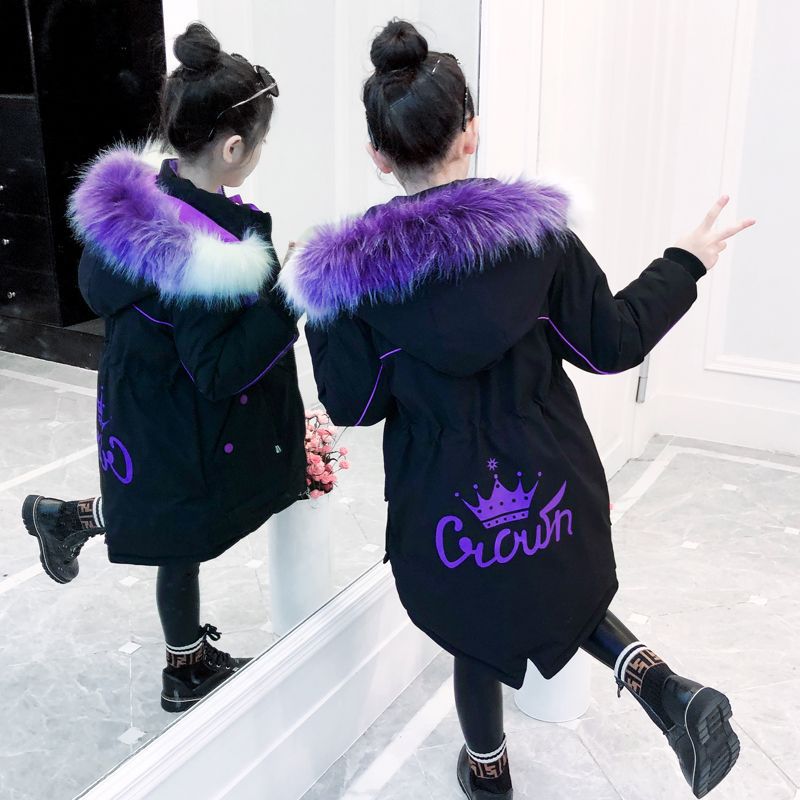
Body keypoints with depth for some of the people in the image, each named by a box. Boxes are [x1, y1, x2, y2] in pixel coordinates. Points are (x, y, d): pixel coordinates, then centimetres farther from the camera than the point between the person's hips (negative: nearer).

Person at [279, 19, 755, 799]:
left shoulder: (352, 266, -14)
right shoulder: (535, 225, -12)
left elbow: (352, 404, -9)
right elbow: (611, 343, -5)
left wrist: (316, 312, 4)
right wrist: (685, 262, 9)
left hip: (449, 500, -1)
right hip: (551, 483, 2)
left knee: (477, 633, 22)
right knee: (562, 593, 29)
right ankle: (662, 684, 5)